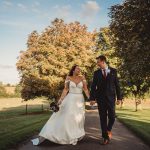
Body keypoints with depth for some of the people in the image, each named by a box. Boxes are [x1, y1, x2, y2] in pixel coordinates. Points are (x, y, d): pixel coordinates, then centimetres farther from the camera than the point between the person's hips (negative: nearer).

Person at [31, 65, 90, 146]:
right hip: (70, 99, -2)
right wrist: (60, 99, -10)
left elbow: (86, 89, 1)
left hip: (80, 100, 2)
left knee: (78, 119, 4)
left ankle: (74, 137, 21)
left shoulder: (82, 78, 3)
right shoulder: (68, 78, -2)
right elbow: (65, 89, -3)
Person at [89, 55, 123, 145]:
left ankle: (109, 130, 29)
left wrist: (119, 97, -1)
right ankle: (105, 137, 14)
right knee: (103, 118, 3)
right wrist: (92, 98, -6)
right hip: (100, 98, 1)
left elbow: (117, 85, 3)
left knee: (112, 116, -1)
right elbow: (93, 86, 2)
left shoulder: (113, 71, 3)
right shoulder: (96, 73, 5)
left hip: (111, 97, 0)